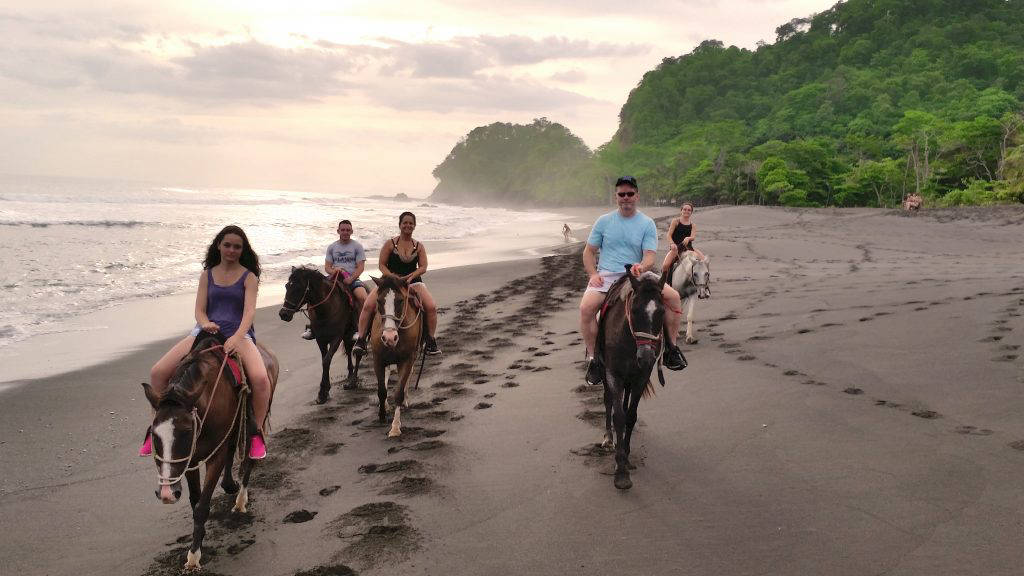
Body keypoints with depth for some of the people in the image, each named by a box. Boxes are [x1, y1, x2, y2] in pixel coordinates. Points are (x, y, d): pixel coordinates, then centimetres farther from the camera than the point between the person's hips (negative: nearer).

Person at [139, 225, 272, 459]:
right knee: (157, 372, -12)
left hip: (238, 334, -3)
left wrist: (236, 338, -27)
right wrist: (205, 324, -17)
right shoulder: (207, 275, 15)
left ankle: (257, 432, -11)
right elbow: (200, 310, 9)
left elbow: (249, 311, -8)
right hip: (206, 331, 4)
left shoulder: (249, 277, 5)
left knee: (260, 378, -33)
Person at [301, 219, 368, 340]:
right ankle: (312, 327, -7)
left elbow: (360, 267, -2)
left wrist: (351, 279, -18)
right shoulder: (332, 247, 15)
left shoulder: (357, 246, 6)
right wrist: (333, 271, -13)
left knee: (363, 297, -32)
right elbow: (327, 266, 12)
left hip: (352, 278, -3)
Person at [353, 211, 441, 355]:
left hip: (413, 281, 1)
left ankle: (430, 341, -4)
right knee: (368, 305, -21)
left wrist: (410, 277, -18)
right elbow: (381, 265, 0)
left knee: (431, 307, -20)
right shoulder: (390, 244, 2)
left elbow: (423, 267, 0)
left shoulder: (419, 246, 7)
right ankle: (360, 340, -11)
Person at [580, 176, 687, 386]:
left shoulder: (647, 223, 4)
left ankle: (671, 347, -2)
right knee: (586, 307, -30)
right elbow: (589, 251, 10)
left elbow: (650, 256, -5)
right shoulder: (604, 221, 7)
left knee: (673, 296, -20)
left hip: (638, 275, 1)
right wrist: (593, 274, -8)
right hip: (606, 275, -1)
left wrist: (642, 267, -30)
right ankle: (593, 358, -15)